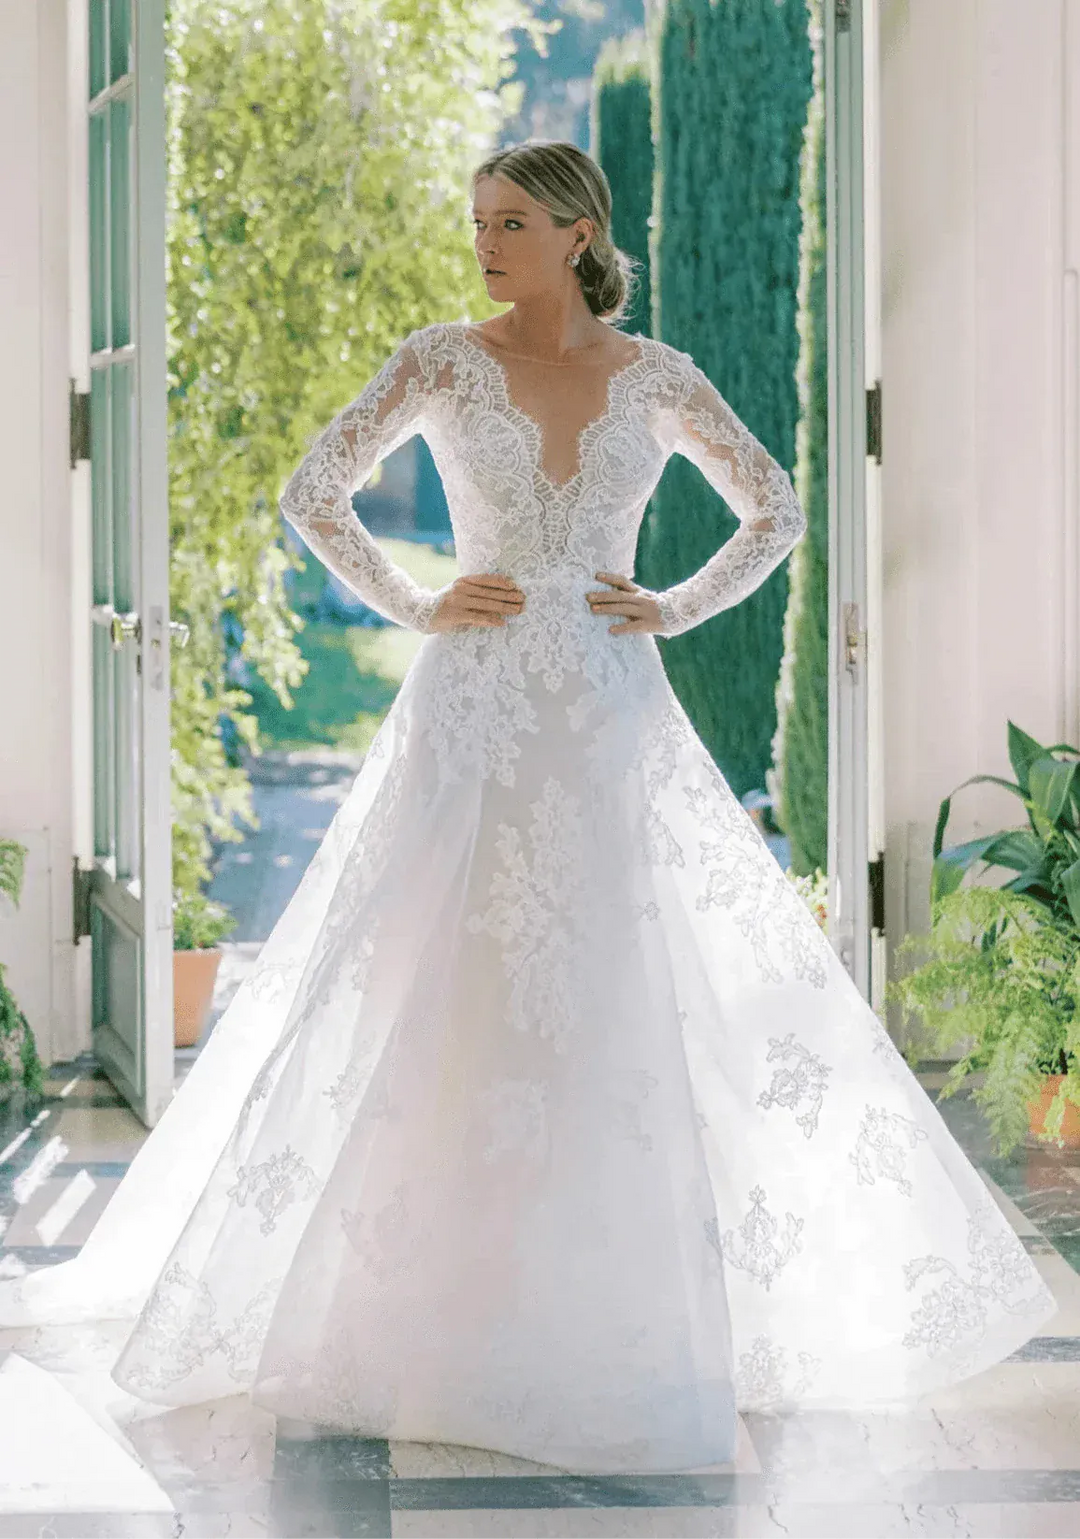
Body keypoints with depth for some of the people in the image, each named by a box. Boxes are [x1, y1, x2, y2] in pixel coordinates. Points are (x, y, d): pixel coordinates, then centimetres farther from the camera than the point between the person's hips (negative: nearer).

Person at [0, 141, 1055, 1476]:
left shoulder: (657, 378, 5)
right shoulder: (441, 360, 3)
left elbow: (776, 512, 14)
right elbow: (312, 495, 6)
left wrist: (680, 608, 2)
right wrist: (414, 607, -2)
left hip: (613, 720, 1)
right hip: (475, 714, -1)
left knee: (636, 1007, -1)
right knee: (439, 1003, -2)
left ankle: (624, 1308, 13)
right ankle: (435, 1307, 11)